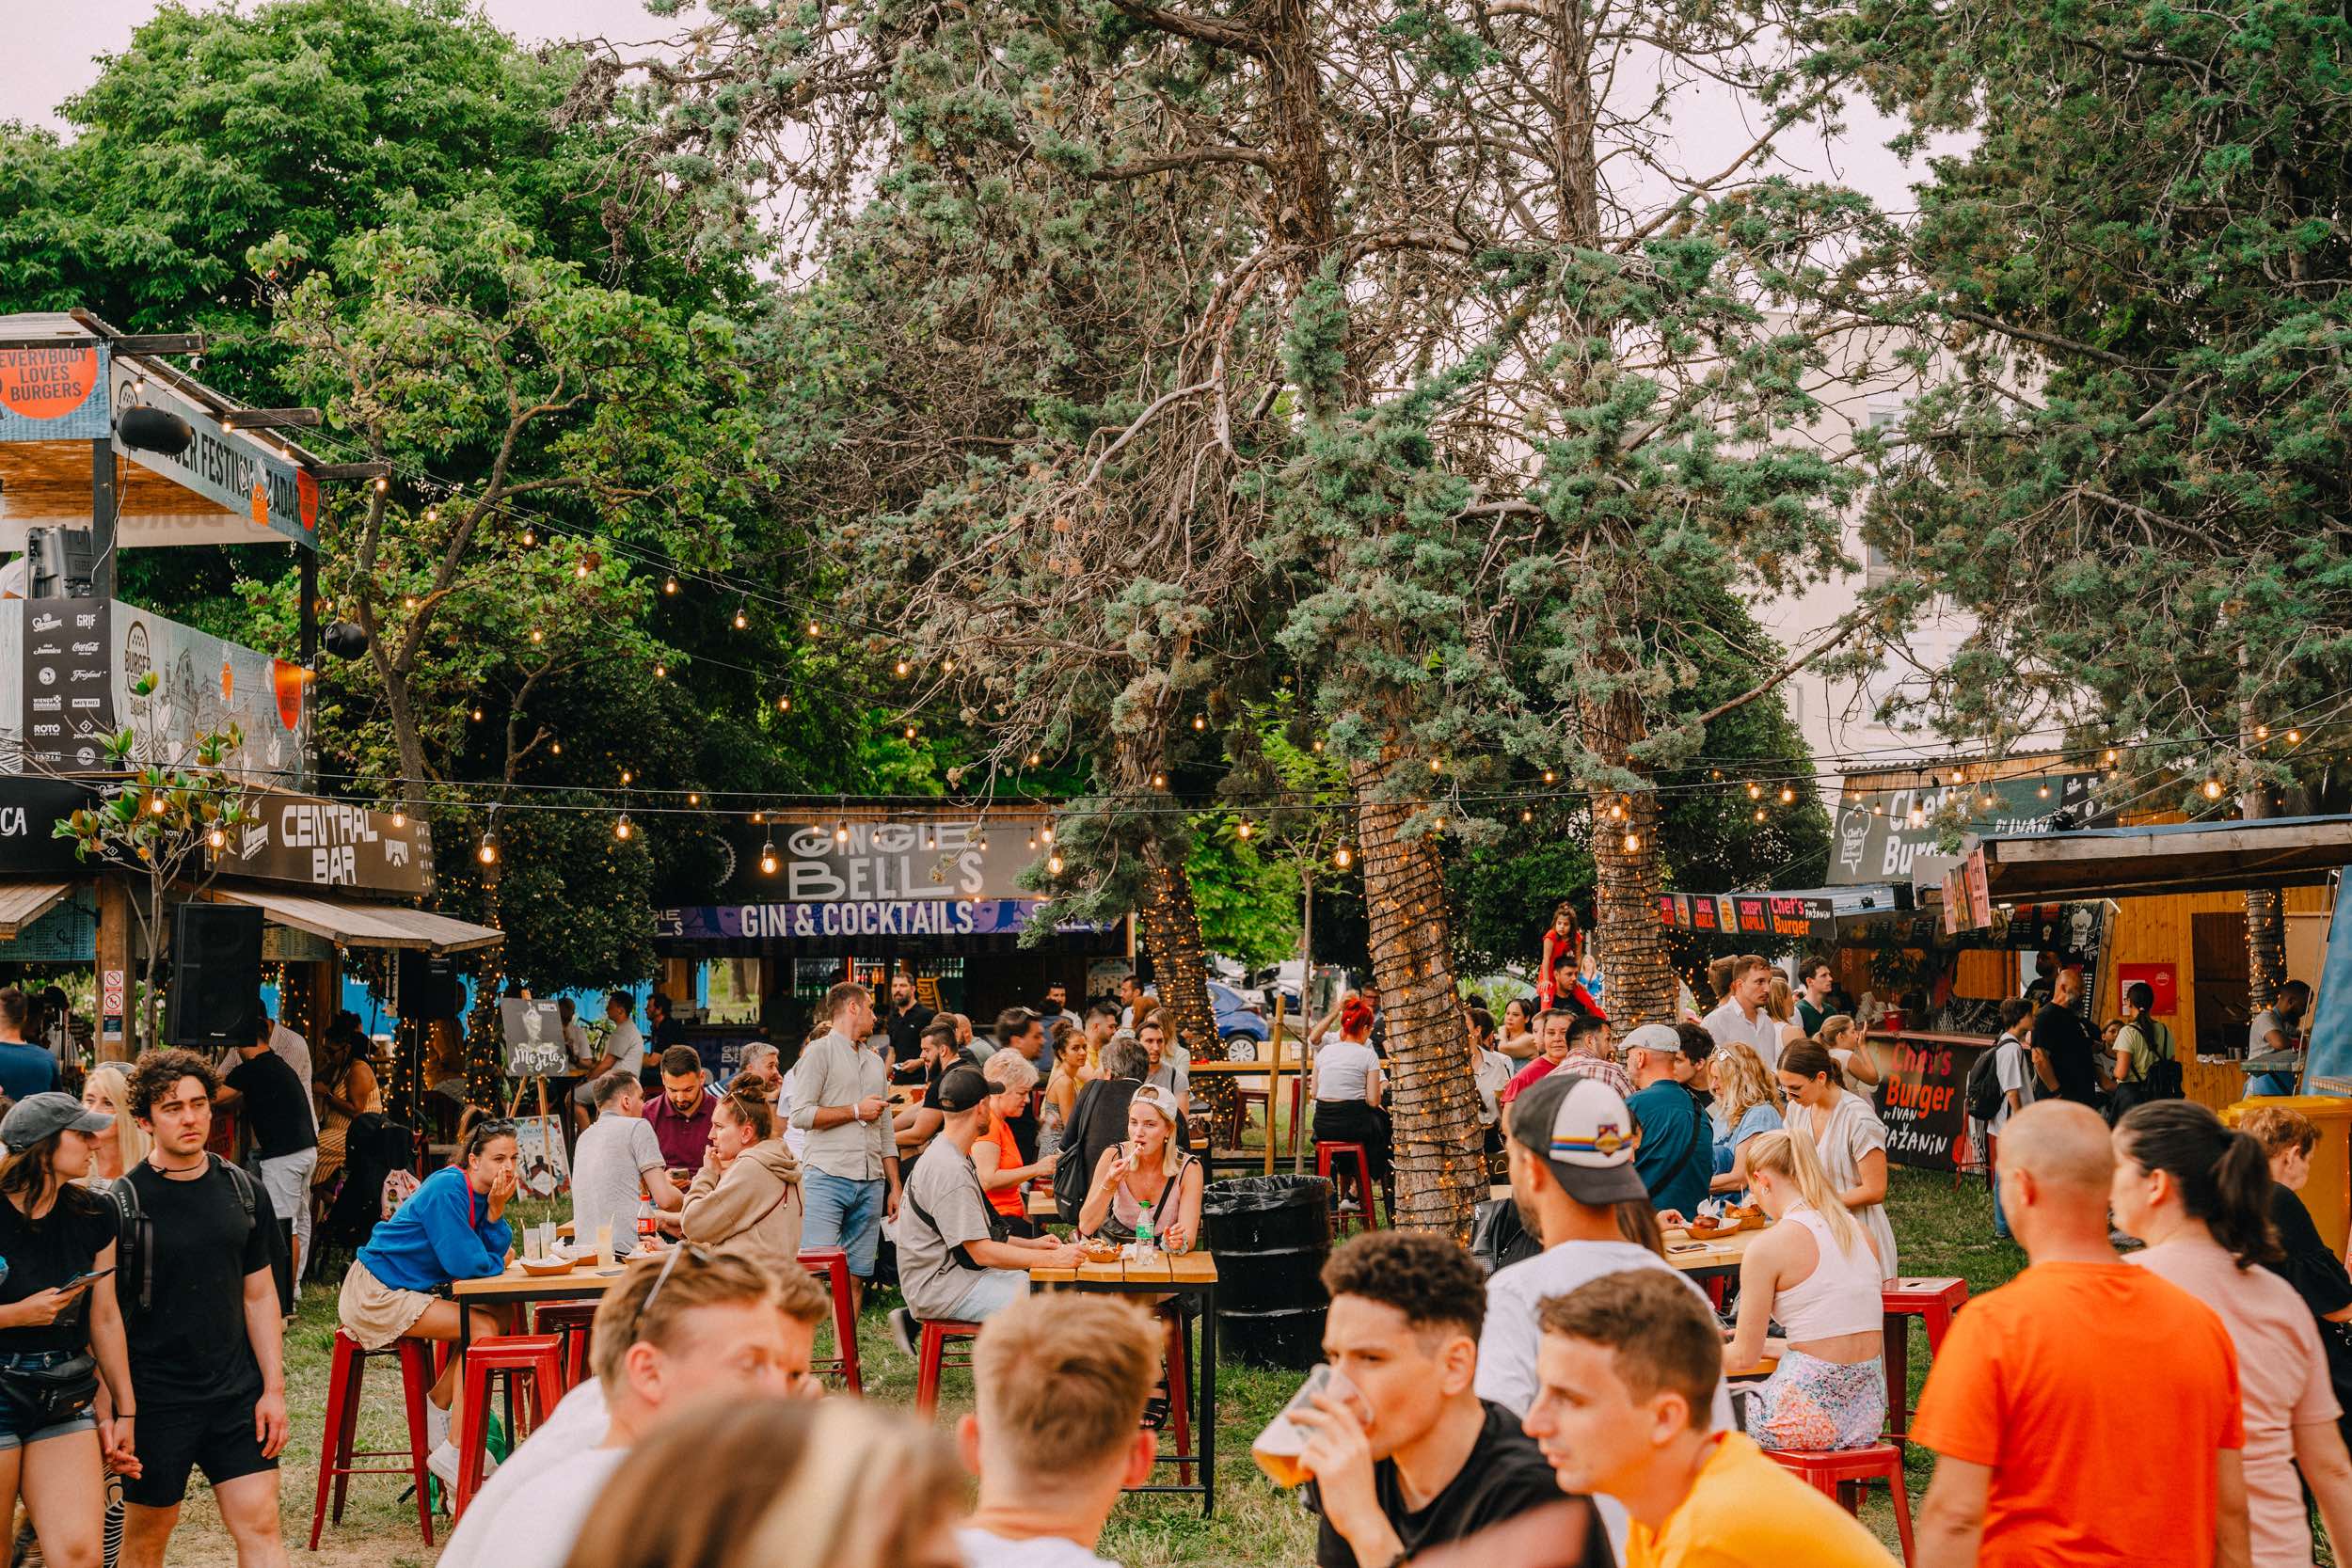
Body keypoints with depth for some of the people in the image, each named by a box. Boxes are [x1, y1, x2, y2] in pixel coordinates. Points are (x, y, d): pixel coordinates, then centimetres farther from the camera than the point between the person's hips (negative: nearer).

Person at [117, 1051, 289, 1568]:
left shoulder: (240, 1190, 4)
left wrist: (274, 1389, 4)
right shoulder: (123, 1204, -9)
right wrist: (112, 1414, -13)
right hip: (156, 1401, -3)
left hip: (238, 1392, 3)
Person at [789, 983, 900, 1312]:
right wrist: (856, 1111, -6)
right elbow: (800, 1114, -10)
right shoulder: (820, 1051, 1)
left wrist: (895, 1187, 17)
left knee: (855, 1276, 3)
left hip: (870, 1182, 6)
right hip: (827, 1177, -6)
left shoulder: (875, 1062, 23)